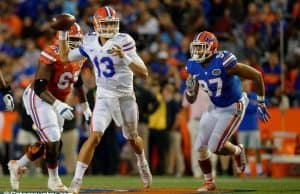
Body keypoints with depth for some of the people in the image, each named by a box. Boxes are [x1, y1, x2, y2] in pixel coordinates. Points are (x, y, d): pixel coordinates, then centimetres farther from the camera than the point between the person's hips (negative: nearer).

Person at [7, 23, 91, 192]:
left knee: (47, 143, 12)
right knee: (53, 140, -11)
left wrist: (85, 106, 18)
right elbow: (39, 87, -30)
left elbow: (77, 82, 17)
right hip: (38, 99, -8)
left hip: (57, 101, 8)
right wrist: (58, 105, -40)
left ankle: (18, 166, 33)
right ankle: (54, 179, 9)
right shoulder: (51, 56, -27)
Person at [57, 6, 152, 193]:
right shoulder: (90, 42, -5)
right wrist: (62, 34, 2)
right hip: (104, 98, 1)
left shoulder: (124, 42, -18)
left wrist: (124, 57, -38)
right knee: (95, 136, -19)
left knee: (132, 138, 20)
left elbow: (144, 73, -24)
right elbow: (66, 57, 12)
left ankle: (142, 163, 54)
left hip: (125, 97, -1)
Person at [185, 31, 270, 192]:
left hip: (233, 108, -7)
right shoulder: (194, 67, -8)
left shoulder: (224, 63, -30)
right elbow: (191, 100, 2)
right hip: (215, 108, 7)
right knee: (200, 147, 4)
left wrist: (261, 104, -17)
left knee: (216, 147, -10)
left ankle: (237, 151, 24)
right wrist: (190, 89, -22)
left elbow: (256, 75, -24)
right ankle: (209, 182, 24)